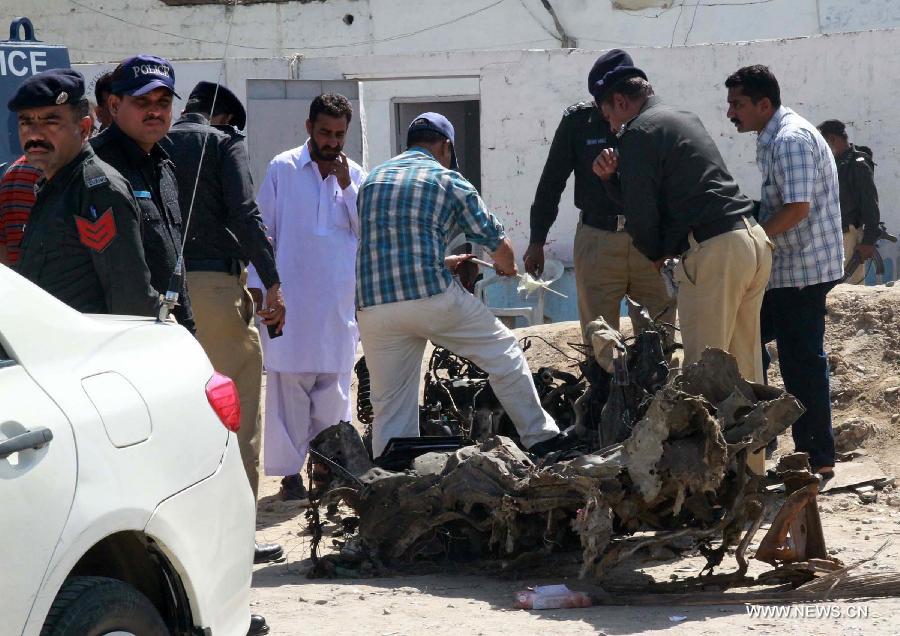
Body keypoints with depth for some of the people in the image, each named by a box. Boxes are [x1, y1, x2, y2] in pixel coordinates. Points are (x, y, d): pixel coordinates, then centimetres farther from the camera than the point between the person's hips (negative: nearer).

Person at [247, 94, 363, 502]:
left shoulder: (355, 175, 12)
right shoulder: (282, 169, 3)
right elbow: (262, 230, 4)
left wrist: (346, 186, -4)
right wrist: (257, 283, 0)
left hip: (340, 299, 3)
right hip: (291, 296, -3)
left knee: (334, 386, 4)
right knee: (289, 383, -4)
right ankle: (290, 471, 1)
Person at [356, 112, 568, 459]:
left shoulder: (371, 180, 20)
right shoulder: (448, 181, 6)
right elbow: (500, 244, 11)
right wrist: (506, 267, 35)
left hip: (372, 306, 4)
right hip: (432, 296, -4)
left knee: (389, 407, 10)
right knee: (504, 354, 14)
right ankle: (540, 437, 18)